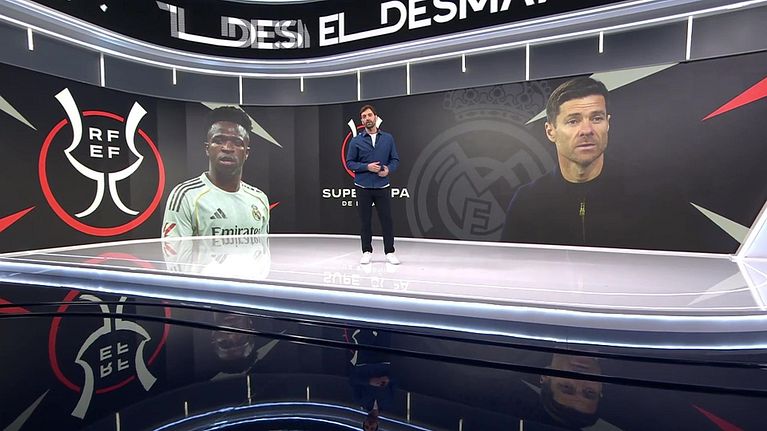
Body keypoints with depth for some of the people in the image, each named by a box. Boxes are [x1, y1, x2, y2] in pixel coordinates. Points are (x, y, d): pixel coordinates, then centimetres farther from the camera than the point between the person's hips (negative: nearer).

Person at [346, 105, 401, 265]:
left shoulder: (388, 138, 6)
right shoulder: (356, 141, 2)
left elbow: (395, 159, 7)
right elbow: (349, 162, 0)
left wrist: (388, 169, -13)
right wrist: (367, 167, -14)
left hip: (383, 187, 0)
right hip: (363, 188, 0)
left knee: (386, 220, 2)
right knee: (365, 221, 7)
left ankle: (390, 252, 15)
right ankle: (367, 252, 20)